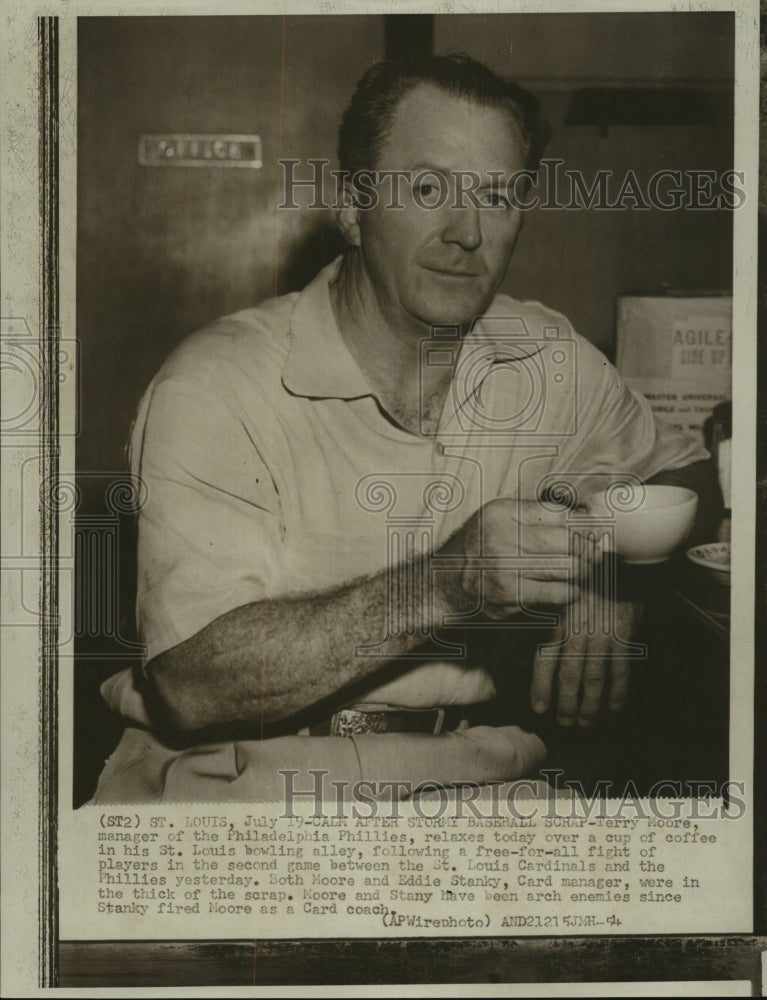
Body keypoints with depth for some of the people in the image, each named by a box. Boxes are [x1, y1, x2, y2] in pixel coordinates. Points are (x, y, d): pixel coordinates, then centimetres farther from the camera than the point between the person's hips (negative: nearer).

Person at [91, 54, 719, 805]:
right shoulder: (213, 388, -13)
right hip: (243, 778, -3)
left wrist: (613, 585, -4)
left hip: (472, 768, 4)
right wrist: (448, 585, -28)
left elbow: (684, 476, 19)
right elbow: (193, 688, -19)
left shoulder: (549, 361, 3)